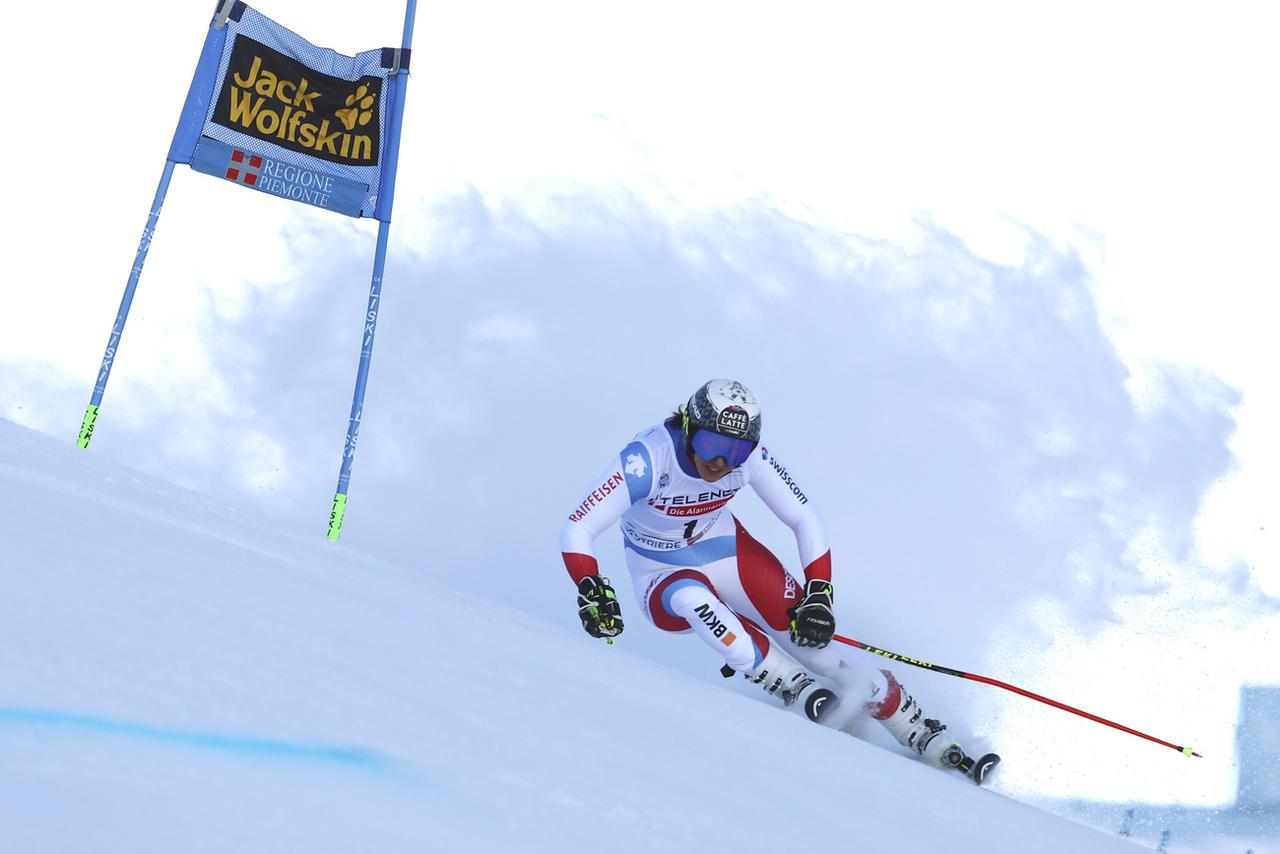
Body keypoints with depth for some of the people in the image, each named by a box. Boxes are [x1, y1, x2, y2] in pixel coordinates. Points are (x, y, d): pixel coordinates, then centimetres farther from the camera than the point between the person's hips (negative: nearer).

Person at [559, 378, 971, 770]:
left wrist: (818, 594, -21)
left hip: (727, 551, 3)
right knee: (692, 597, -38)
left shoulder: (750, 455, -20)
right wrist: (592, 591, -46)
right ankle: (799, 692, -29)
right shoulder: (647, 459, -31)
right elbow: (577, 529, -29)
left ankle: (920, 732, -3)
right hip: (663, 578, -2)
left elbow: (805, 518, -10)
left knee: (809, 634, -13)